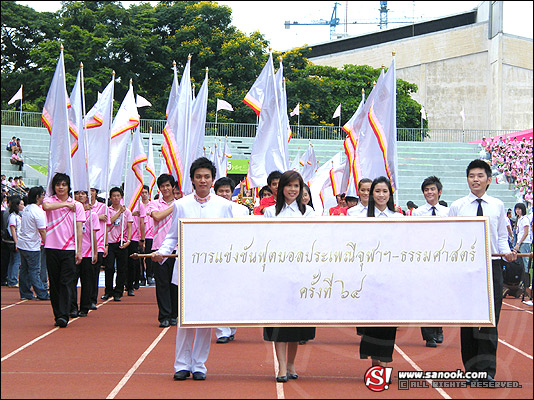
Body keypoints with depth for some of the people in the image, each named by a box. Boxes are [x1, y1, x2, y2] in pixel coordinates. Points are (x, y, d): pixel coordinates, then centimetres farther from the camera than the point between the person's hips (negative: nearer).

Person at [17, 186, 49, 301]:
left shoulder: (26, 209, 10)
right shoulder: (38, 211, -17)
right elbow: (42, 231, -17)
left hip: (22, 244, 9)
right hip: (32, 246, -9)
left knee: (24, 270, 11)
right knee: (34, 271, -5)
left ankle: (25, 293, 15)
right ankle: (42, 294, -1)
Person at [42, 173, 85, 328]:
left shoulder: (77, 205, 8)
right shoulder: (49, 200, 8)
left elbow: (79, 229, 6)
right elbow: (46, 206, -19)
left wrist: (79, 251, -1)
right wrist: (66, 205, -10)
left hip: (69, 248, -1)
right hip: (52, 248, 1)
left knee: (66, 283, -8)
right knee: (54, 283, 3)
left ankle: (64, 315, -12)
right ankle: (57, 315, 11)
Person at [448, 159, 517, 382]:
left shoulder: (498, 206, 9)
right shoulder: (457, 207, 5)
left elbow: (502, 236, 13)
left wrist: (507, 251, -6)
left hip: (492, 265, 0)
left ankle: (486, 370, -5)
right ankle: (471, 369, 14)